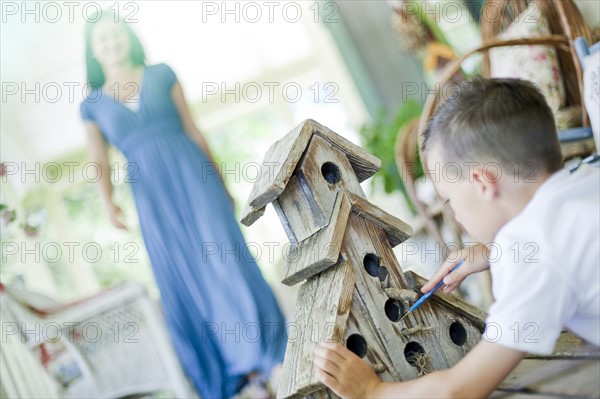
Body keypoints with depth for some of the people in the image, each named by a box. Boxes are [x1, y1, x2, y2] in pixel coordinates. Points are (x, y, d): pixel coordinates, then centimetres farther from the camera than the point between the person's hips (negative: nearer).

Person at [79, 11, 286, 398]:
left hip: (193, 177, -1)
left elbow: (194, 130, 8)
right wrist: (109, 203, -18)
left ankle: (262, 353, 8)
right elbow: (101, 162, 2)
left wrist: (221, 184, 8)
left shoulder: (161, 75, 8)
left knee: (225, 259, -6)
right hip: (152, 197, 1)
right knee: (182, 283, 3)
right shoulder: (93, 104, 11)